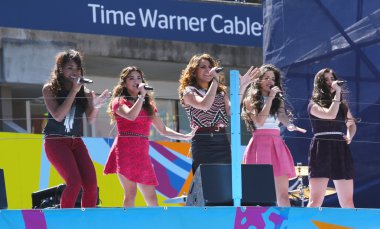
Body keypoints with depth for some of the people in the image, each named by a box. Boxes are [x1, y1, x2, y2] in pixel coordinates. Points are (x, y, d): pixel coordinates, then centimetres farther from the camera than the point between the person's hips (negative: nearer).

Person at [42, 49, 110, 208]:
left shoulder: (84, 91, 6)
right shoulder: (50, 89, -4)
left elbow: (90, 120, 2)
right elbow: (58, 116, -15)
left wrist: (96, 106, -20)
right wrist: (73, 91, -16)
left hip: (76, 141, 5)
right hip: (56, 141, -4)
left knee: (91, 184, -11)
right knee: (74, 182, -23)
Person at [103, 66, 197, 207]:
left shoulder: (148, 105, 22)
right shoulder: (119, 101, 5)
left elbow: (163, 130, 23)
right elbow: (131, 116, -16)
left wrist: (185, 137, 14)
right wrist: (141, 96, -8)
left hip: (142, 152, 5)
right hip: (125, 150, -5)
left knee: (151, 198, -1)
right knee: (130, 193, -16)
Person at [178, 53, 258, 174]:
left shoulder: (221, 92, 22)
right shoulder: (189, 92, 5)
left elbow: (231, 110, 3)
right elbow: (205, 105, -16)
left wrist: (241, 87, -4)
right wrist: (215, 80, -9)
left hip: (222, 142, 5)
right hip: (203, 143, -5)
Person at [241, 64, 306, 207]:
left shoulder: (278, 100, 19)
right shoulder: (251, 100, 8)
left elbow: (284, 119, 1)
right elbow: (259, 121, -7)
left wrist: (291, 126, -23)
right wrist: (270, 98, -8)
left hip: (277, 144, 4)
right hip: (260, 143, -4)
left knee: (283, 193, -4)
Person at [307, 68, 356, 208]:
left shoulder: (342, 104, 16)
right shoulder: (314, 104, -1)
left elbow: (351, 124, 31)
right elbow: (330, 114, -20)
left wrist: (349, 136, 9)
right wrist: (337, 93, -10)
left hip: (341, 150, 5)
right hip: (322, 150, -5)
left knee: (347, 201, 4)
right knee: (316, 201, -12)